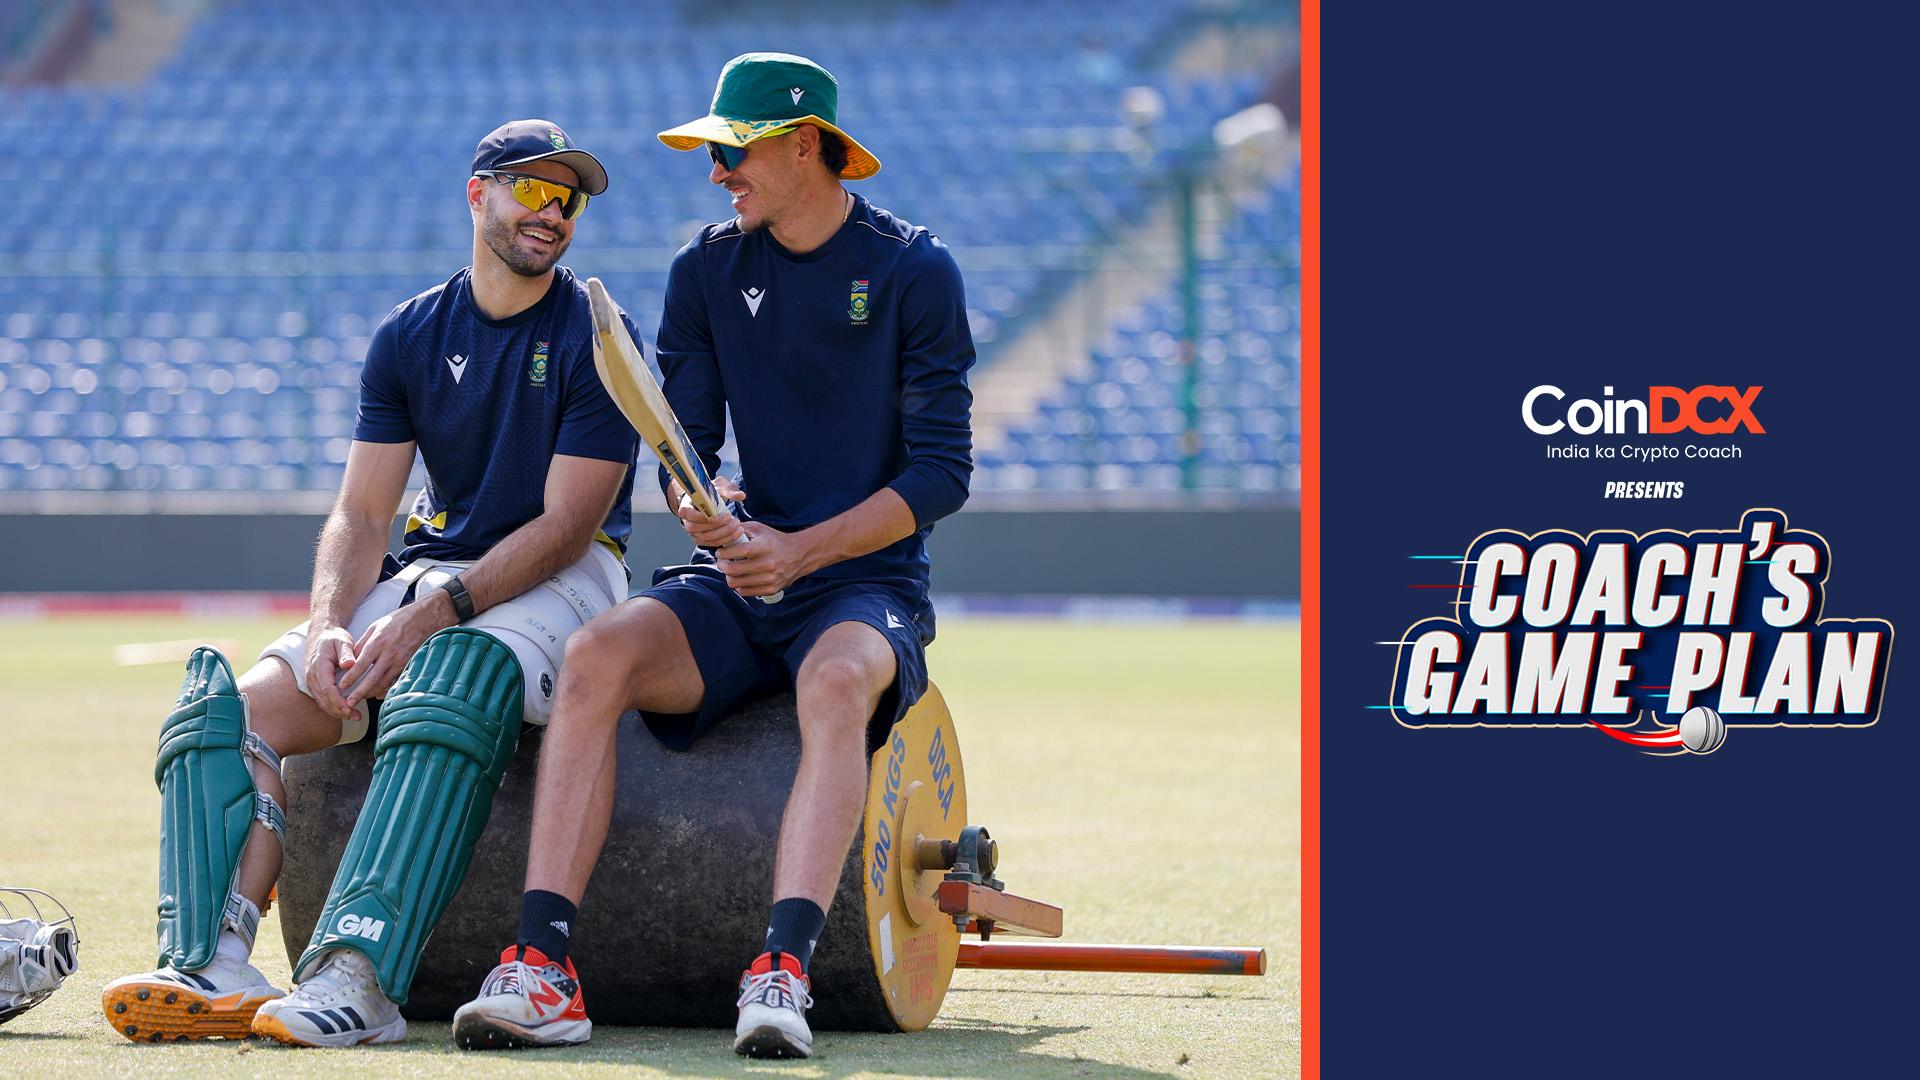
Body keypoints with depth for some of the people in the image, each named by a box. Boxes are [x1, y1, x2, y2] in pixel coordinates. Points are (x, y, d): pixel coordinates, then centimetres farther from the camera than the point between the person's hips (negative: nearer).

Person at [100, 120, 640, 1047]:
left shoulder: (594, 335, -5)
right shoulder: (409, 336, 11)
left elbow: (568, 523, -12)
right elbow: (361, 515, 6)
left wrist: (431, 616, -23)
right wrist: (328, 625, -15)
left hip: (558, 582, -6)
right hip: (428, 570, 6)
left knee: (442, 696, -39)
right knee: (231, 708, -18)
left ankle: (357, 976, -51)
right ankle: (213, 969, -34)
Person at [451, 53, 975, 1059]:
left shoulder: (914, 272, -3)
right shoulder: (708, 268, 9)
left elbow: (942, 471, -7)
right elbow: (686, 440, 9)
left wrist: (798, 551, -18)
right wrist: (700, 506, -17)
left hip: (866, 586, -4)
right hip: (737, 582, 4)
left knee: (836, 677, -38)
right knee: (596, 654, -26)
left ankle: (782, 974, -51)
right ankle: (542, 968, -34)